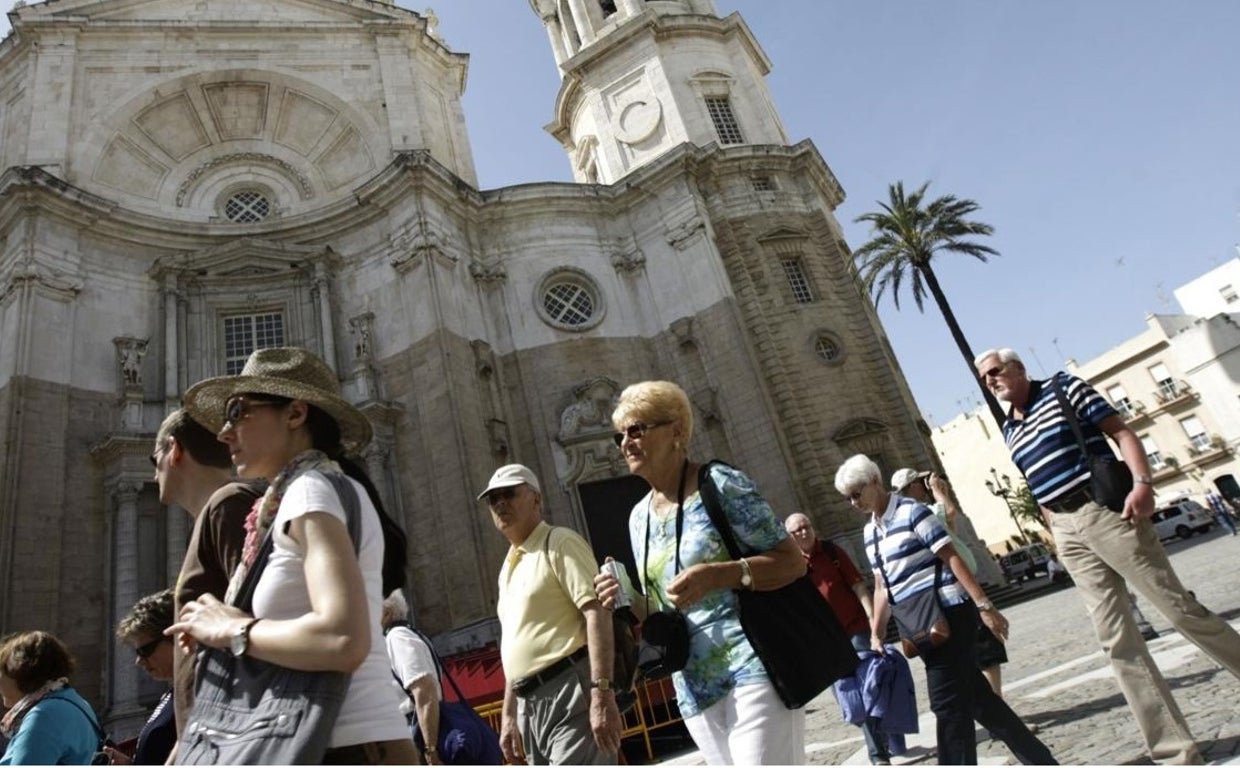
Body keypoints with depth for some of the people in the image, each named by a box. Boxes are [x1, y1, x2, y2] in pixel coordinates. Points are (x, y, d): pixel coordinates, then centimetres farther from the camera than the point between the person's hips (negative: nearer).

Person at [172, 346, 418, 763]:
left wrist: (232, 630, -11)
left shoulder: (311, 489, -10)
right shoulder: (299, 495, 17)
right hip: (348, 747, 9)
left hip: (350, 747, -9)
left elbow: (344, 640, -26)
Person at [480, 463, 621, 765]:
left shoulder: (559, 543, -4)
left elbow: (597, 613, -15)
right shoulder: (508, 570, 21)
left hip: (571, 692, -8)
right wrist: (509, 716, 20)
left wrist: (602, 693, -23)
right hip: (530, 705, 9)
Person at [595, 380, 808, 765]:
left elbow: (794, 561, -9)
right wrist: (630, 602, -4)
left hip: (751, 669, -6)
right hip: (695, 689, 7)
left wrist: (717, 574, -24)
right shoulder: (639, 517, 10)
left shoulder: (720, 483, -8)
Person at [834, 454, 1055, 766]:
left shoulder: (912, 511, -10)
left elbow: (952, 557, -15)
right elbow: (882, 587, 16)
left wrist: (984, 606, -19)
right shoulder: (869, 532, 12)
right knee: (976, 698, 14)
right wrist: (876, 633, 12)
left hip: (949, 614, -8)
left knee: (948, 702, -6)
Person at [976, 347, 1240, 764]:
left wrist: (1143, 483, -19)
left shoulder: (1063, 387, 1)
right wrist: (1056, 533, 11)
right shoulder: (1009, 431, 15)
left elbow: (1122, 433, -5)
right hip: (1067, 531, 5)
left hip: (1104, 510, -5)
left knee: (1180, 608, 0)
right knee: (1116, 637, 3)